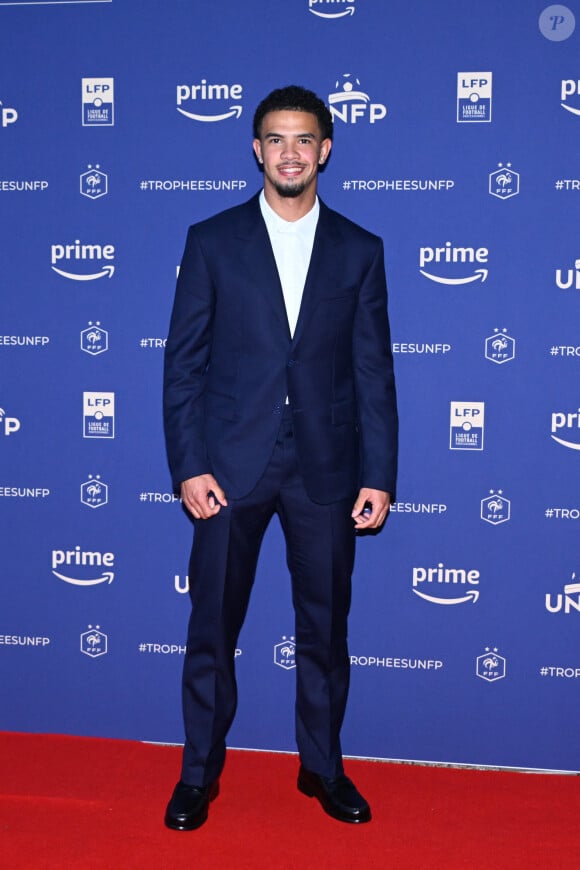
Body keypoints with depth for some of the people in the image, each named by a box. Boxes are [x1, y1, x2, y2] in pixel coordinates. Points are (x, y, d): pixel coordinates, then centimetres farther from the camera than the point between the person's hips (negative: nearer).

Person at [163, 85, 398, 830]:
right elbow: (183, 362, 1)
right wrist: (187, 466, -7)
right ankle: (199, 773, 23)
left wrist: (379, 476, -2)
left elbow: (374, 372, 4)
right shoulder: (212, 241, 3)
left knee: (324, 628, 10)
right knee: (212, 628, 6)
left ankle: (323, 766, 28)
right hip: (231, 466, -1)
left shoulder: (360, 251, 6)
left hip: (325, 468, 1)